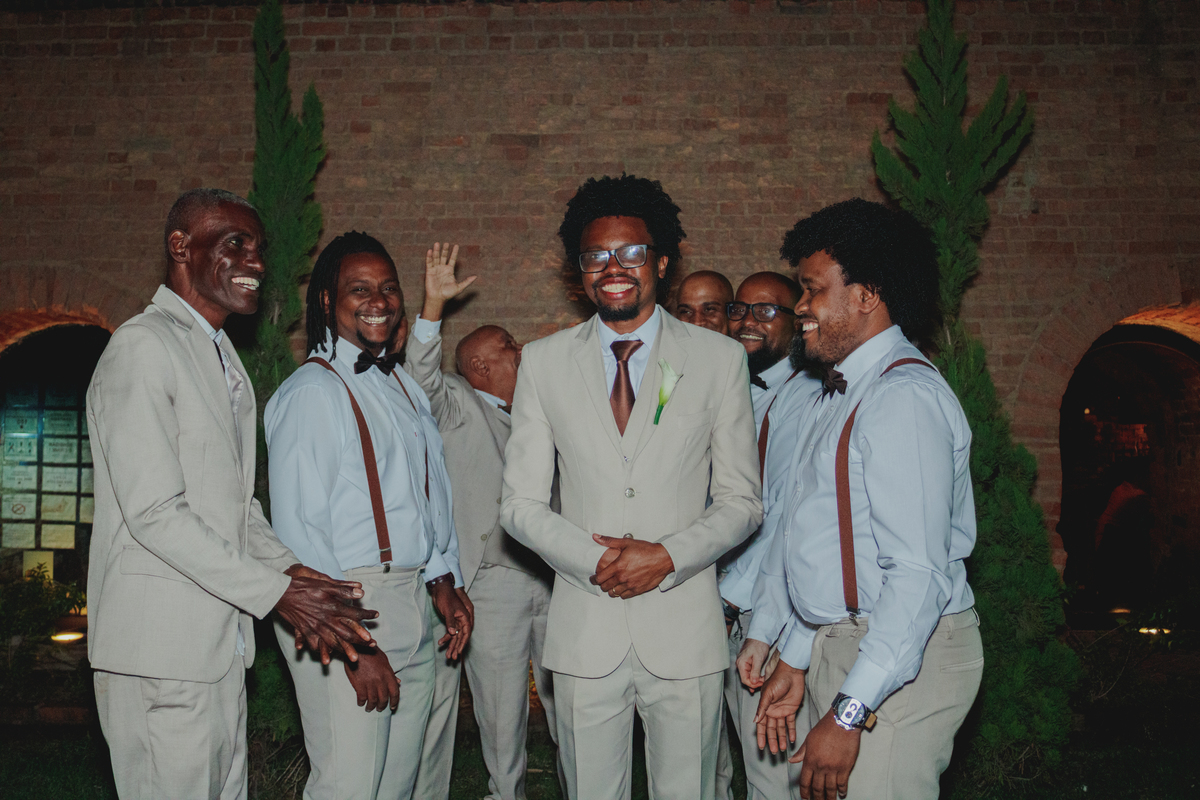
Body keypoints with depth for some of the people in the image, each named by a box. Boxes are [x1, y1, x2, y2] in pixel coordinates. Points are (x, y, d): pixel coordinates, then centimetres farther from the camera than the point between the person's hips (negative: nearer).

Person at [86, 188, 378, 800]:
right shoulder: (143, 346, -12)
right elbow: (154, 512, -19)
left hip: (221, 644, 9)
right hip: (162, 648, -9)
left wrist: (292, 571, 2)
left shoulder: (224, 358, 19)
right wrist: (278, 594, -18)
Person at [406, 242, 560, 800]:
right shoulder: (456, 406, 1)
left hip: (553, 578, 5)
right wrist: (434, 304, -27)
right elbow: (422, 376, -18)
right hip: (495, 583, -5)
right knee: (502, 712, 4)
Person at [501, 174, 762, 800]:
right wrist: (595, 560, -12)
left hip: (684, 627, 0)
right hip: (585, 628, 1)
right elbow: (520, 503, 4)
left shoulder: (719, 358, 2)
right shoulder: (543, 362, 4)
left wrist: (666, 556, -13)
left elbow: (742, 501, 3)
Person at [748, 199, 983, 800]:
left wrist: (848, 713, -24)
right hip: (836, 645, 9)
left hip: (900, 657, -9)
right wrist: (795, 661, 16)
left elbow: (918, 574, -23)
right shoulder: (842, 393, 15)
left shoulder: (903, 397, -17)